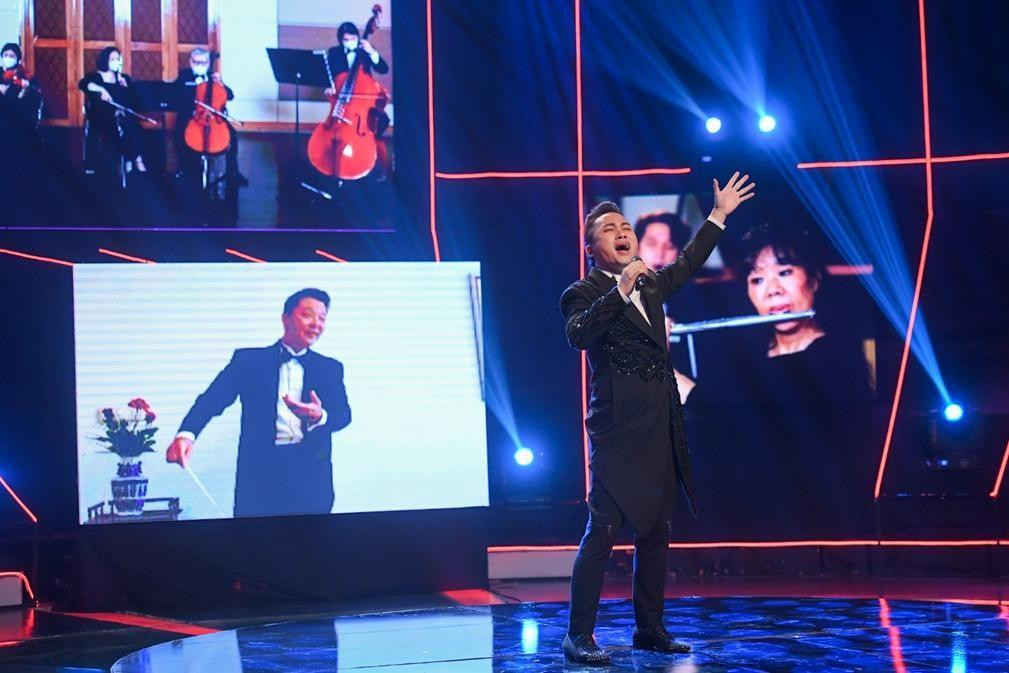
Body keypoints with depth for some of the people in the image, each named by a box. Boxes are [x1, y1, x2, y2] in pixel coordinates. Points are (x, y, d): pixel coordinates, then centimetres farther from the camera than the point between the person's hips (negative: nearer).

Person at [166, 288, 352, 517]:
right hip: (260, 471, -2)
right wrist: (186, 434, -21)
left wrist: (320, 417, -23)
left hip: (311, 476, 2)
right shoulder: (249, 360, 10)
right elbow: (213, 399, -1)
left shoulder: (330, 368, 16)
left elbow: (343, 414, 2)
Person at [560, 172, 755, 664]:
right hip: (618, 428, -8)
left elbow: (687, 263, 34)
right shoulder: (584, 293, -4)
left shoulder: (650, 286, 17)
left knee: (655, 532, 11)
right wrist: (621, 290, -27)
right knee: (602, 530, -10)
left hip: (660, 429, 8)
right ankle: (579, 636, -7)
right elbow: (578, 334, -24)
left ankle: (649, 629, 19)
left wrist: (719, 216, 37)